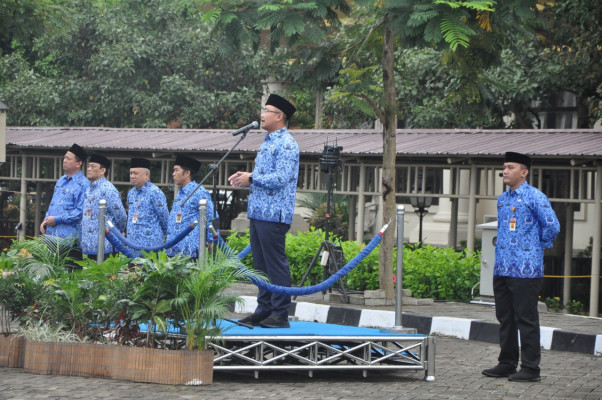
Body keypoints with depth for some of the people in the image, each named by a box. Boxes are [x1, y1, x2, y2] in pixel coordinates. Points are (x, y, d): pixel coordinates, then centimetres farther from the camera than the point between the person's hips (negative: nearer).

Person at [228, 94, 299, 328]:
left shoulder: (286, 144, -12)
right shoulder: (268, 142, 20)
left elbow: (281, 178, -21)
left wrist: (251, 179, -14)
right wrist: (245, 178, 10)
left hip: (273, 214, -10)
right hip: (258, 212, 10)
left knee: (276, 264, -7)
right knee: (261, 263, 11)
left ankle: (280, 314, -5)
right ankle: (263, 310, 16)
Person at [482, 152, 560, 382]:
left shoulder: (534, 197, -9)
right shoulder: (502, 199, 15)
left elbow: (552, 226, -10)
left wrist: (537, 246, 1)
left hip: (526, 270, -8)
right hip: (502, 268, 8)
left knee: (526, 320, -4)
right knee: (505, 318, 12)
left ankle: (530, 368, 1)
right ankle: (507, 364, 21)